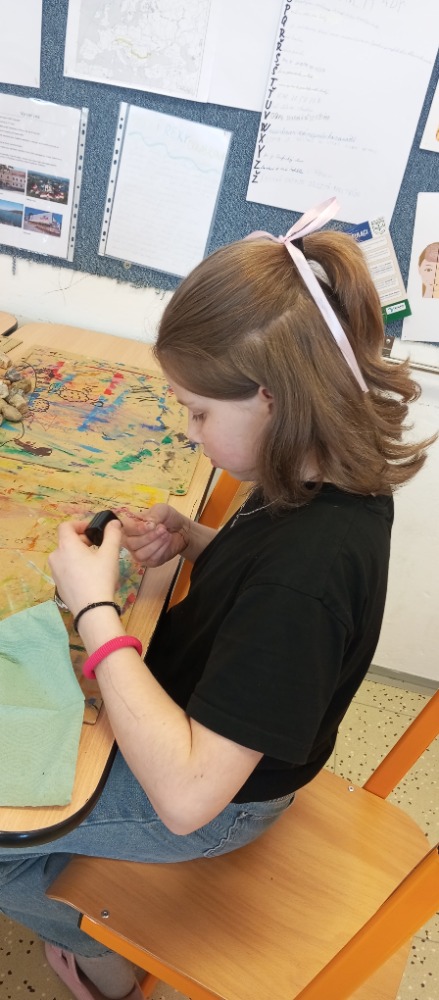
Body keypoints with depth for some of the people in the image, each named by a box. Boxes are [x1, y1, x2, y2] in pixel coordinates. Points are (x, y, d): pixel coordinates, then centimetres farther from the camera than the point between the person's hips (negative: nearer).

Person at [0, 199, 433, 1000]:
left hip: (217, 798, -8)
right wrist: (192, 542, -11)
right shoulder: (333, 477, -12)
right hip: (204, 712, 8)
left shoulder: (302, 573, -40)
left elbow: (187, 796, -37)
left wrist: (96, 610, -33)